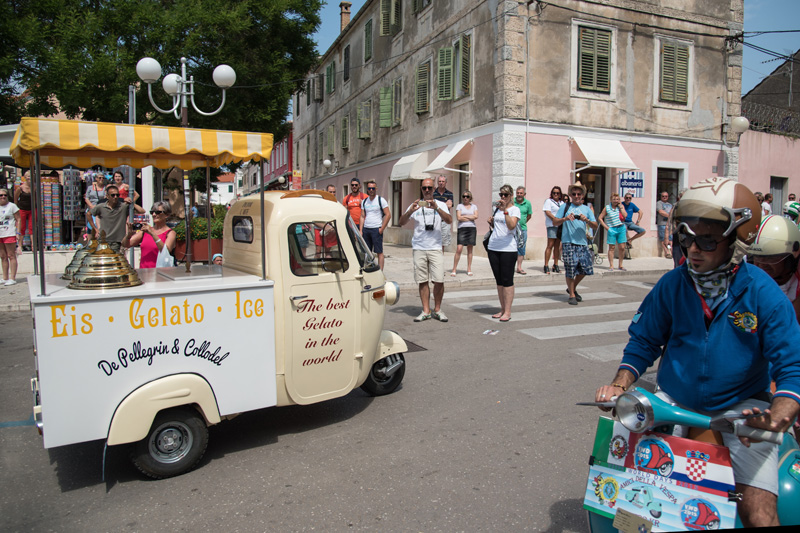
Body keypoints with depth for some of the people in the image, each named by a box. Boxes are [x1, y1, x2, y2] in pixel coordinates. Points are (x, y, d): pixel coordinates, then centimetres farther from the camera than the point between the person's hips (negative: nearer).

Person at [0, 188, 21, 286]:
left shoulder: (12, 206, -1)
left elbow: (18, 220, -3)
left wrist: (18, 232, -10)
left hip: (9, 234, -6)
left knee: (11, 256, -4)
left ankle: (12, 279, -3)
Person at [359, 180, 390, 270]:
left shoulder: (381, 200, 0)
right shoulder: (364, 201, 14)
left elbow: (388, 215, -4)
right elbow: (362, 216, 15)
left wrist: (382, 229, -11)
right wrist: (361, 230, 5)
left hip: (376, 229, -5)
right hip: (365, 229, 5)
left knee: (379, 252, -4)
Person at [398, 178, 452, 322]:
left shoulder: (440, 205, 9)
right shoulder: (416, 205, 11)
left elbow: (449, 220, -8)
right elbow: (402, 222, 2)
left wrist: (436, 208, -22)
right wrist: (410, 211, -17)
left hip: (436, 248, -1)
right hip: (419, 248, 1)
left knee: (439, 281, -8)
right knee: (422, 281, 3)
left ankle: (437, 310, 8)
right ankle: (426, 311, 11)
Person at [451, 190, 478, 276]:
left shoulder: (474, 206, 14)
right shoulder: (459, 206, 8)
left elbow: (476, 216, -1)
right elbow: (459, 218, -4)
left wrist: (465, 216, -4)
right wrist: (471, 218, -2)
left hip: (471, 228, 3)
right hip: (462, 228, -2)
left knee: (470, 249, 5)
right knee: (459, 249, -11)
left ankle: (469, 269, 12)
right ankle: (454, 270, -6)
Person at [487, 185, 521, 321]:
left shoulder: (515, 209, -4)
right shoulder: (497, 208, 15)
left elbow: (511, 226, -22)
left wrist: (505, 210, -29)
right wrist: (491, 222, 9)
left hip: (508, 249, -6)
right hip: (493, 247, 6)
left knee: (507, 280, -5)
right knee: (499, 280, 10)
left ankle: (507, 312, 0)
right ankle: (502, 309, 17)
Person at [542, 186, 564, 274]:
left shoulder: (562, 203, 21)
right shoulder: (548, 201, 2)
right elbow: (547, 212, -9)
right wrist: (555, 219, -17)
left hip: (560, 226, 6)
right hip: (552, 226, -6)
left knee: (557, 246, 7)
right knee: (550, 245, -11)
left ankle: (555, 265, 13)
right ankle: (546, 266, -10)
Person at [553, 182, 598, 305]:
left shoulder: (587, 209, 15)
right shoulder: (565, 207, 7)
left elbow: (595, 226, 9)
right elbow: (555, 222, 2)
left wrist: (587, 220, -10)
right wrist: (565, 218, -15)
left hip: (583, 243, 4)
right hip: (568, 243, -4)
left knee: (585, 269, 5)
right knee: (570, 270, -3)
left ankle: (572, 288, 29)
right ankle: (572, 295, 11)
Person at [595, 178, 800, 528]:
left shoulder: (763, 294, -10)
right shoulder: (671, 285, -3)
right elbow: (643, 343, 5)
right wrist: (620, 386, -12)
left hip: (740, 409, -2)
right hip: (673, 404, 2)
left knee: (758, 513, -17)